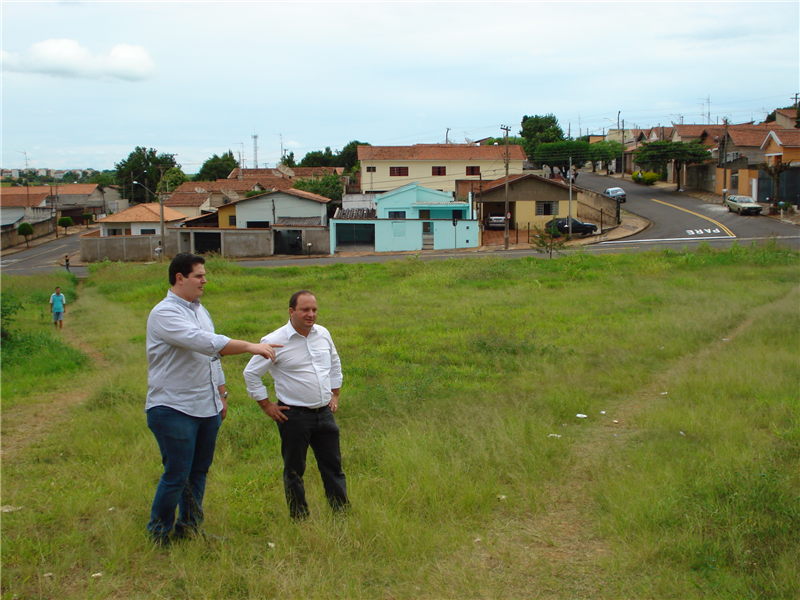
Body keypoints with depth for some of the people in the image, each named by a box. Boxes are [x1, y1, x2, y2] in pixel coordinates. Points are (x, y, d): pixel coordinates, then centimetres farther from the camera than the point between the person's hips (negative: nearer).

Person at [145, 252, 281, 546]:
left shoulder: (200, 310, 15)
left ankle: (190, 527, 25)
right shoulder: (164, 313, -15)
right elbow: (204, 342, -28)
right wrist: (250, 347, -30)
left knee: (199, 472, 13)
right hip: (173, 409, -8)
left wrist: (221, 394, 21)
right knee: (176, 476, -4)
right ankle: (159, 535, 13)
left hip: (207, 408, 8)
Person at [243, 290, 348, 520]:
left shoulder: (323, 334, 5)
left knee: (333, 466, 10)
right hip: (294, 415, -5)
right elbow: (251, 373, -5)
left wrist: (335, 394, 16)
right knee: (294, 471, 6)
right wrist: (266, 406, -5)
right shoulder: (275, 341, -12)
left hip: (324, 413, 5)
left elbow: (335, 364, 23)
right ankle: (299, 519, 17)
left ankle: (343, 513, 18)